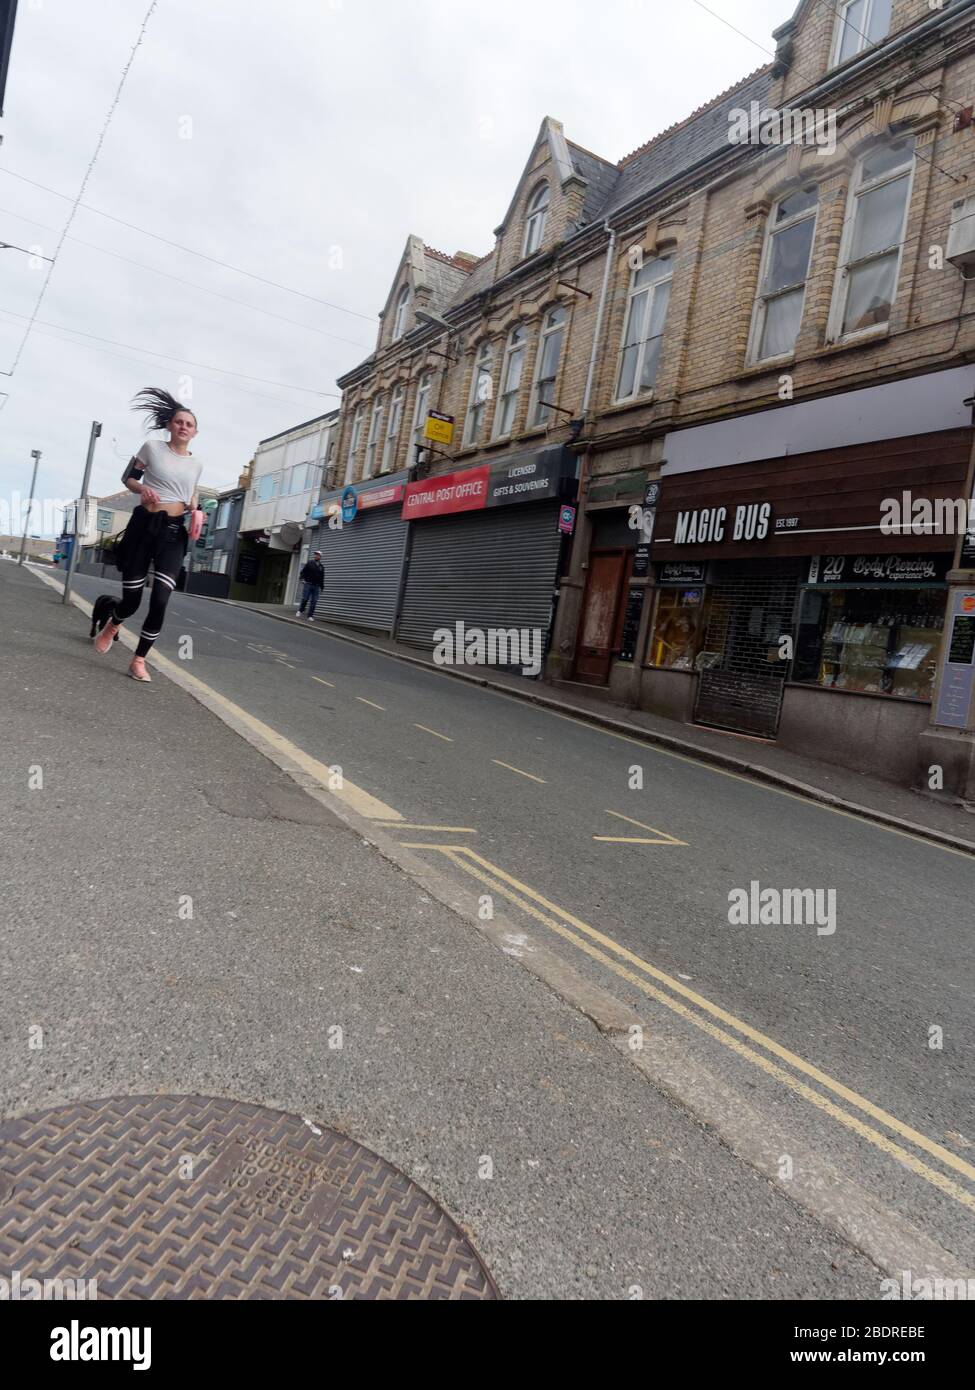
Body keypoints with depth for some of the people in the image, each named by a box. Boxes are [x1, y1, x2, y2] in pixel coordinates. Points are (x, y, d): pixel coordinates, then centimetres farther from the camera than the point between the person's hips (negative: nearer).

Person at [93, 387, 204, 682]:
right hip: (144, 525, -2)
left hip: (174, 532, 2)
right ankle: (111, 626, 39)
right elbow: (128, 478, 8)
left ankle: (139, 660, 0)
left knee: (160, 600, -13)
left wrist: (195, 509, 3)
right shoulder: (152, 447, 3)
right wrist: (142, 488, -13)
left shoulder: (196, 464, 12)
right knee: (131, 598, 1)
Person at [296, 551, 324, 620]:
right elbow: (303, 571, 2)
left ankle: (310, 616, 1)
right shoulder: (309, 563, 5)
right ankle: (300, 611, 17)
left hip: (316, 587, 3)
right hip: (308, 584, -3)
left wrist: (322, 587, 14)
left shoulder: (321, 567, 14)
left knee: (313, 602, -2)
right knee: (304, 599, -5)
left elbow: (322, 578, 18)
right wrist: (302, 578, -14)